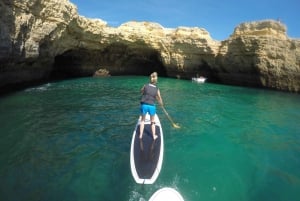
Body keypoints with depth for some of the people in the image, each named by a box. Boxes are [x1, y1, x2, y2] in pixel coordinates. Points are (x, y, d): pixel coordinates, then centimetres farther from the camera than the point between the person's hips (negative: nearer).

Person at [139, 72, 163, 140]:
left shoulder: (145, 86, -2)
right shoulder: (157, 89, -1)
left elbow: (141, 91, 20)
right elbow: (159, 98, 12)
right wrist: (161, 104, 31)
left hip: (144, 105, 1)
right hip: (151, 106, 0)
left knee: (142, 120, 22)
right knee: (152, 122, 20)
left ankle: (140, 135, 27)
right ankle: (154, 136, 29)